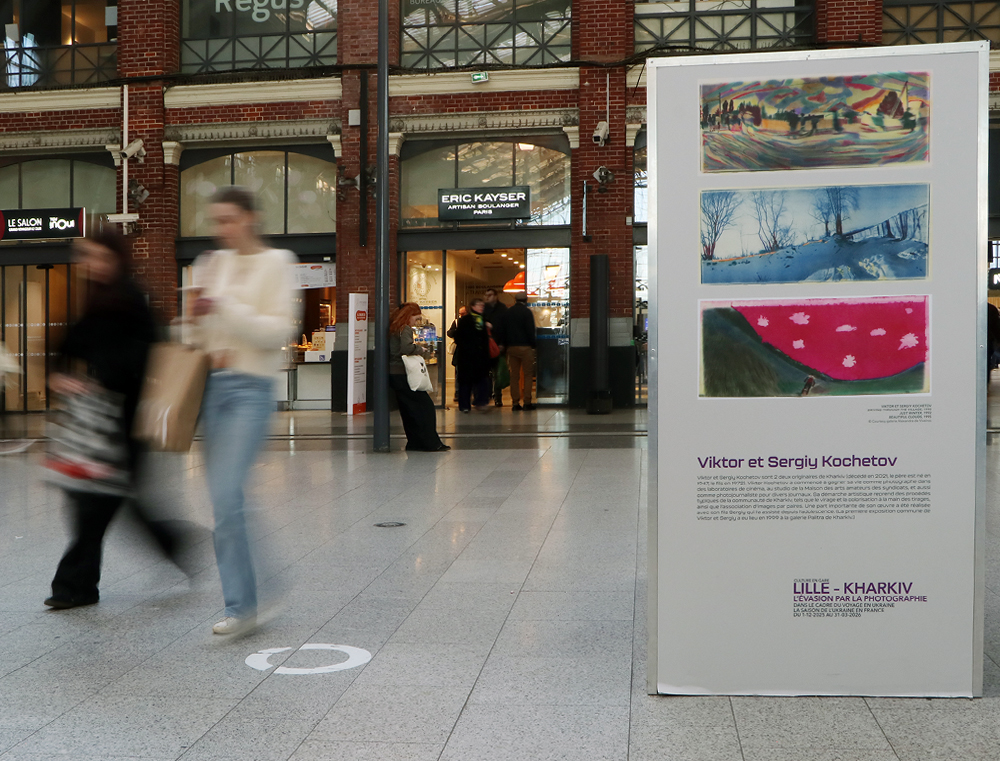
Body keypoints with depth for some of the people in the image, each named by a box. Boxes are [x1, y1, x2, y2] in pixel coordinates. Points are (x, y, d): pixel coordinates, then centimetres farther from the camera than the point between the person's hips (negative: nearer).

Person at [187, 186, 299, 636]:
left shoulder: (276, 263, -2)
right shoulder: (213, 263, 14)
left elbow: (278, 331, -10)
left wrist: (225, 307, -18)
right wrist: (196, 316, -1)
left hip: (250, 388, -6)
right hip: (213, 384, 6)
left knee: (226, 495, -16)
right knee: (221, 500, 6)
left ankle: (239, 606, -7)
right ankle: (243, 603, 16)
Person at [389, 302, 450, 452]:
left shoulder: (393, 328, 17)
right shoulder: (405, 329, -11)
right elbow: (406, 347, -28)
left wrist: (417, 353, 13)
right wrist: (421, 350, -10)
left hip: (393, 374, 10)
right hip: (402, 374, -10)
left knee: (408, 409, 13)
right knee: (426, 405, -6)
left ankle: (414, 442, 15)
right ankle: (431, 443, -7)